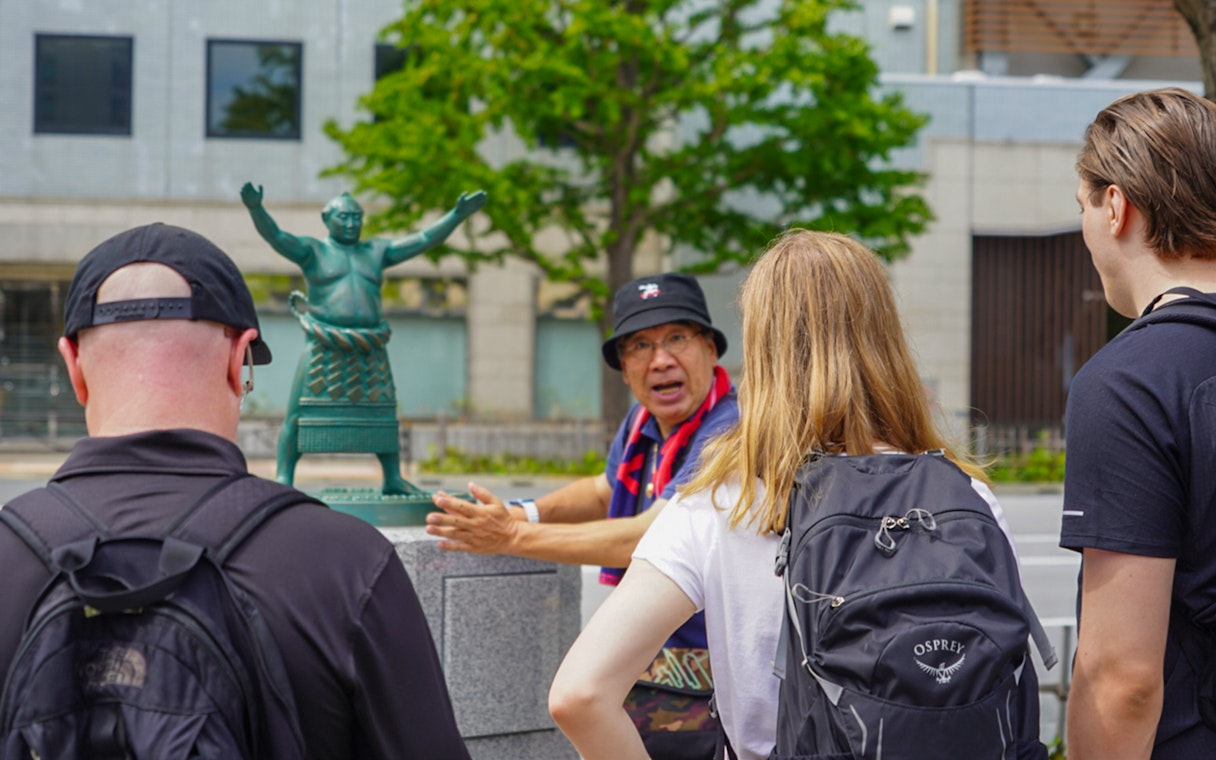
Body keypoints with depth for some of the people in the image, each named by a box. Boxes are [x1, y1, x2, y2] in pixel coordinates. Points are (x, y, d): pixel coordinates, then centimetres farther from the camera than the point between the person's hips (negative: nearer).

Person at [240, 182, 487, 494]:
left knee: (383, 415, 9)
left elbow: (423, 240, 12)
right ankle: (284, 477, -5)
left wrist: (457, 215, 4)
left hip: (370, 349, 4)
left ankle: (393, 478, 20)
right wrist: (256, 209, -30)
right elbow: (276, 236, -11)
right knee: (298, 415, -8)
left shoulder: (377, 251, 15)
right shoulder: (313, 250, 4)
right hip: (325, 348, -4)